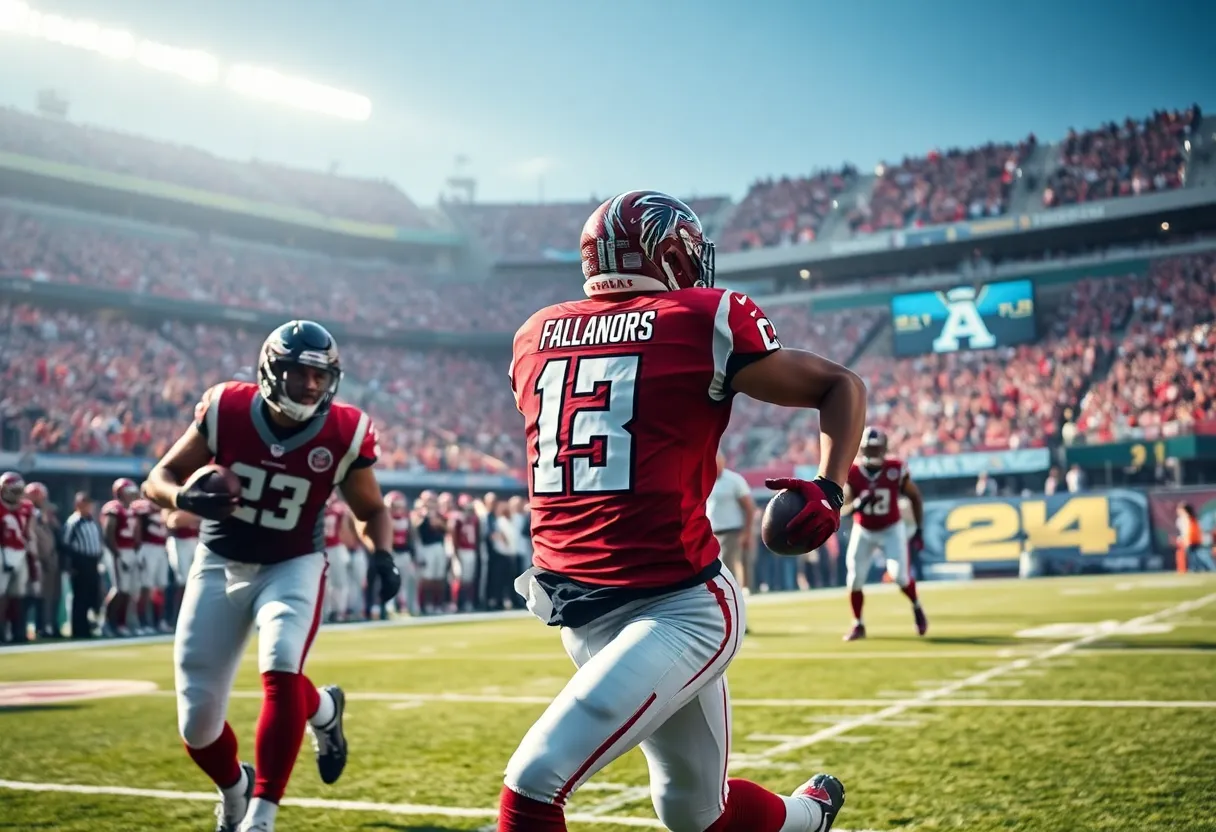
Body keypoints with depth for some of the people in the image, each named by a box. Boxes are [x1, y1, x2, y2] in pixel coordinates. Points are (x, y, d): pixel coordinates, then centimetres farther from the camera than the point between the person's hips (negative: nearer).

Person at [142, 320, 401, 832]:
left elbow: (370, 510, 1)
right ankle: (234, 791, 35)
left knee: (281, 671, -28)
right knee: (197, 723, 1)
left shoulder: (344, 435, -14)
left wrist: (381, 555, -19)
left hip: (292, 567, -1)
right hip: (220, 565, 1)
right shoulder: (226, 410, -14)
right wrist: (185, 497, -29)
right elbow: (160, 478, -6)